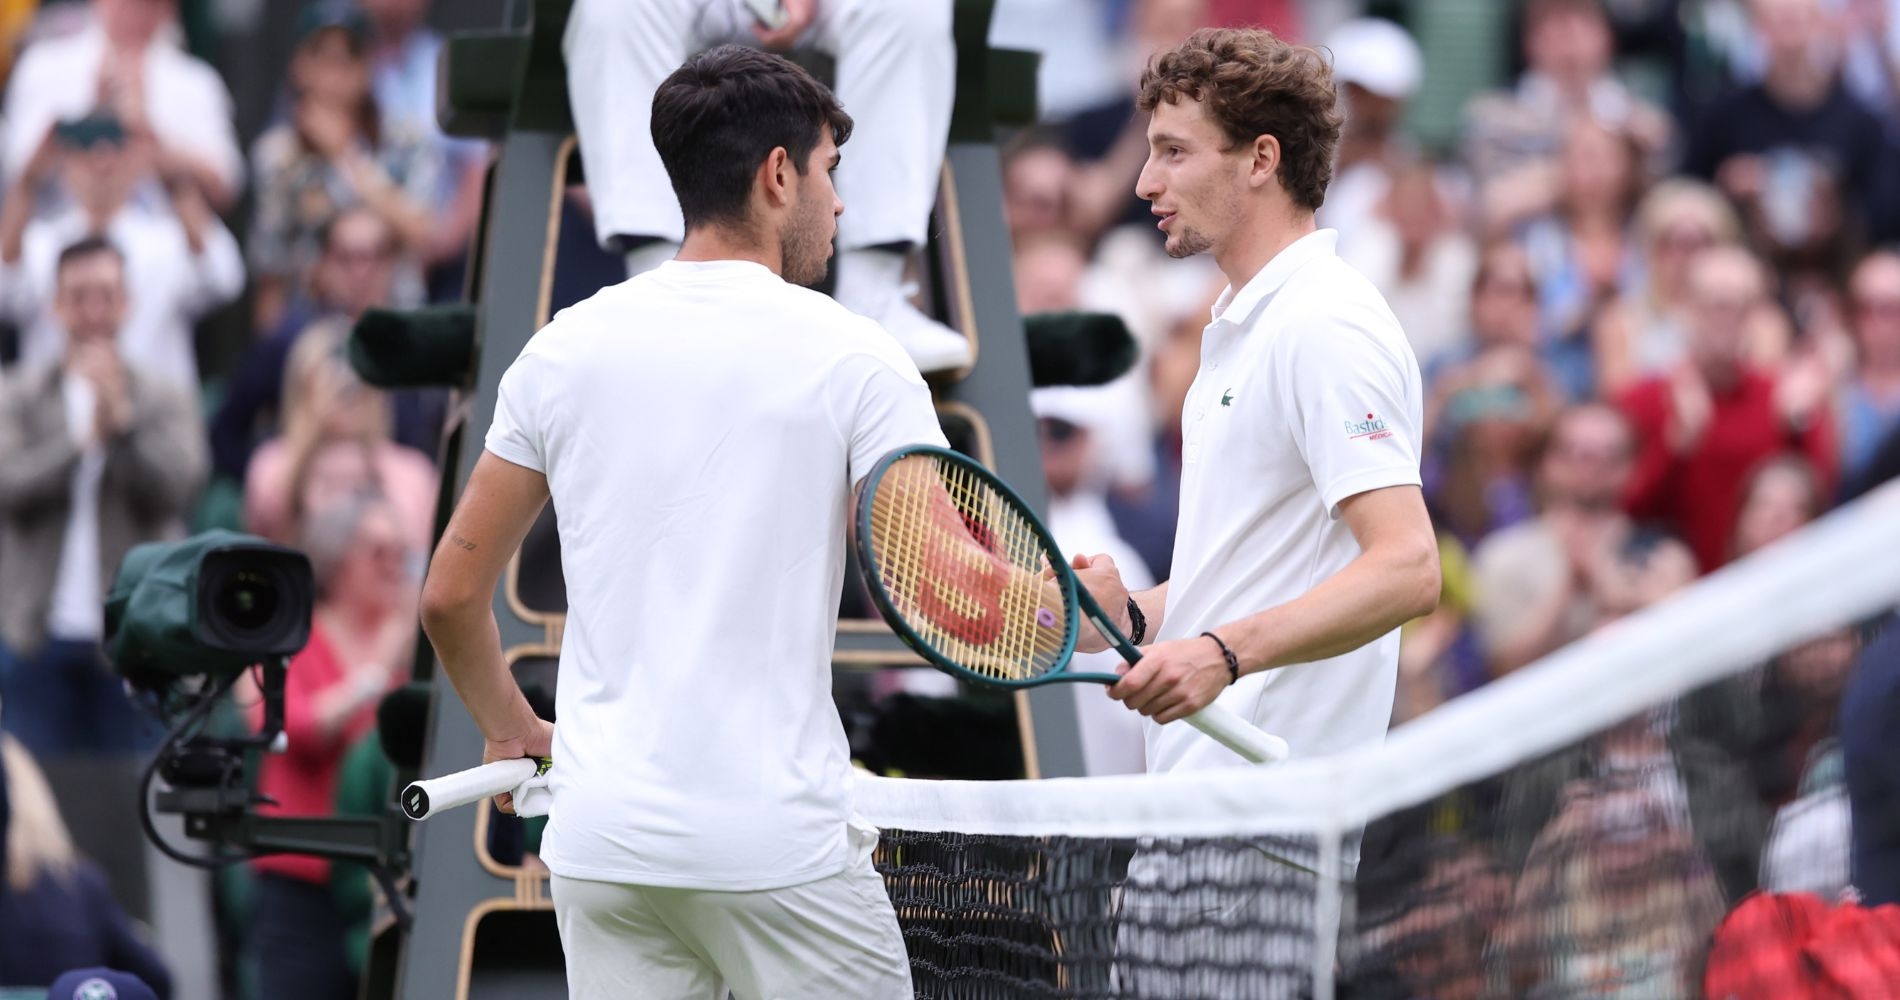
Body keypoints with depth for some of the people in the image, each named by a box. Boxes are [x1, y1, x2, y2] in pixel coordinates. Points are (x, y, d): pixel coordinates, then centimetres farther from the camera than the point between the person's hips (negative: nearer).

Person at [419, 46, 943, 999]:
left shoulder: (564, 349, 7)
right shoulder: (850, 357, -5)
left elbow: (451, 596, 11)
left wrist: (513, 732, 27)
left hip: (600, 841, 4)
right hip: (779, 843, -4)